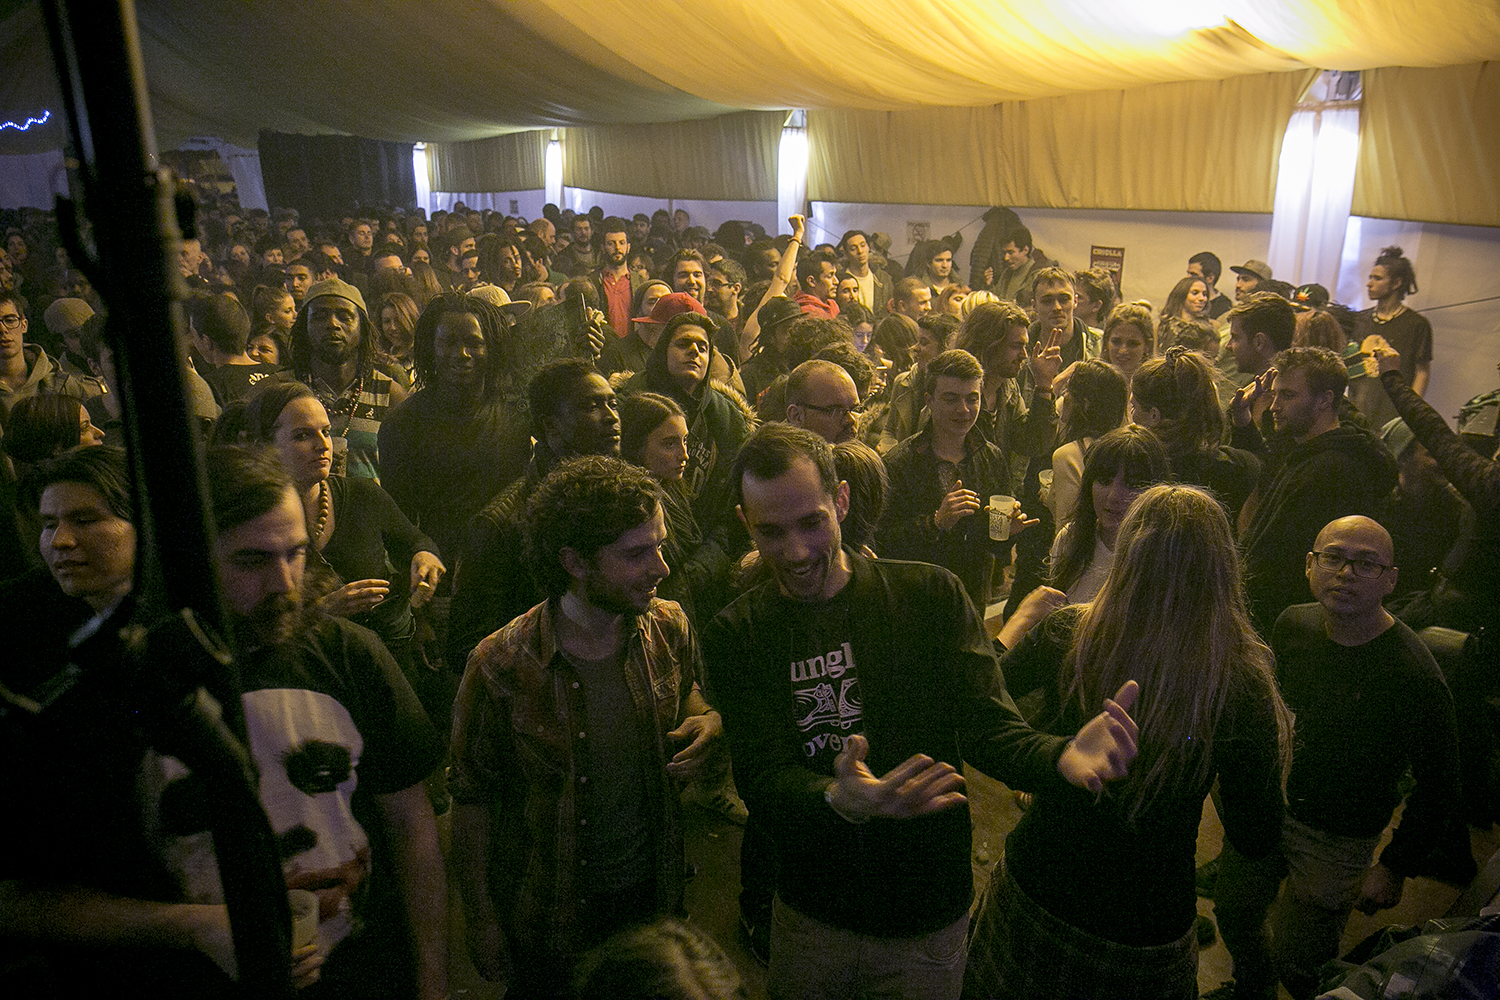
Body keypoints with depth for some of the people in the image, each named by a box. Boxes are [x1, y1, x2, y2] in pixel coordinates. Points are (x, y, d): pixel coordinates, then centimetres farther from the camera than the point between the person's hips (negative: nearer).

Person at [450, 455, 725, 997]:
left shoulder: (670, 629, -12)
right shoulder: (501, 667, -22)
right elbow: (471, 798, -11)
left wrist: (711, 721, -13)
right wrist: (482, 918, -5)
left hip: (652, 890, 4)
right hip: (549, 915, -3)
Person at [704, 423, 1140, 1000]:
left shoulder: (931, 596, -9)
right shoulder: (735, 636, -9)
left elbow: (989, 728, -14)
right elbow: (761, 781, -18)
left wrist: (1063, 757, -37)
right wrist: (841, 801, -40)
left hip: (929, 915, 0)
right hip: (811, 914, 1)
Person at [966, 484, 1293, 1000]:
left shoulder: (1065, 633, -19)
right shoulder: (1243, 683, -20)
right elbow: (1257, 839, -10)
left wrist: (1023, 618, 15)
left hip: (1033, 888, 1)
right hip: (1148, 937, 0)